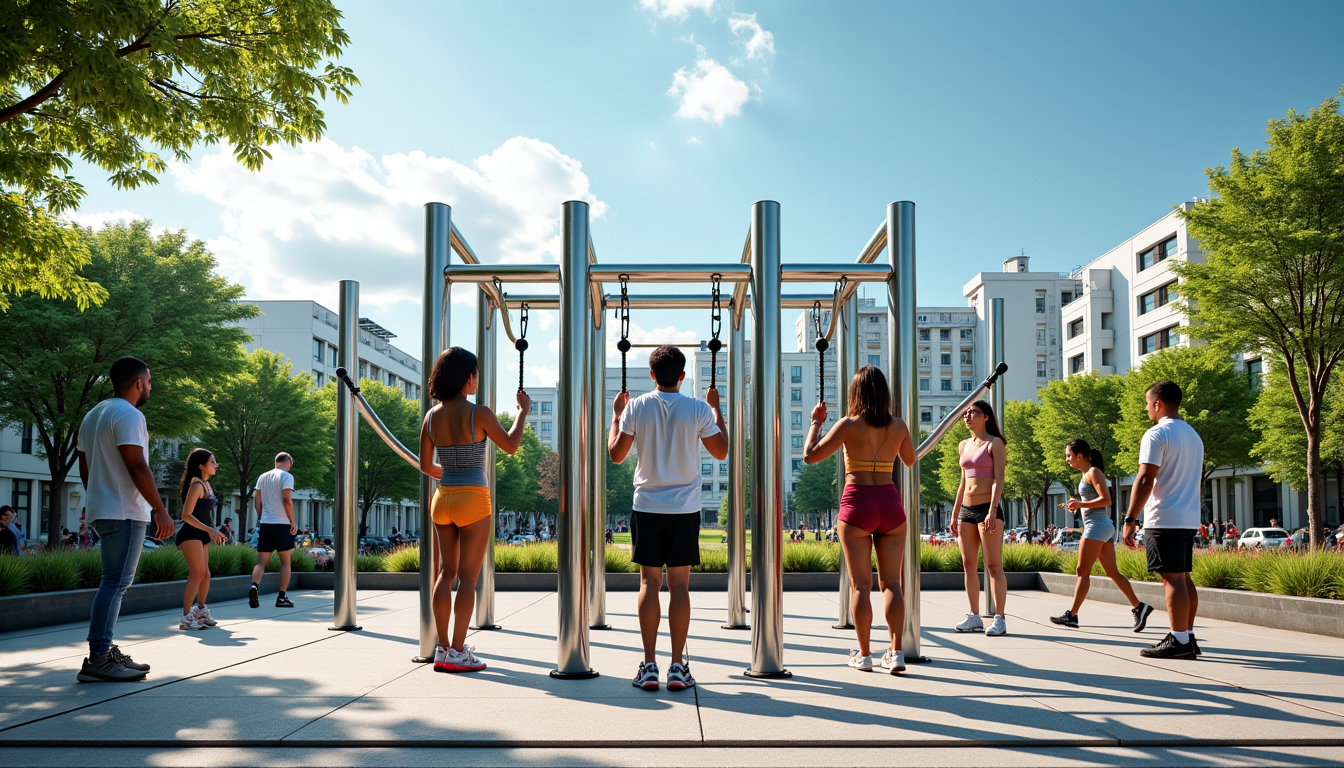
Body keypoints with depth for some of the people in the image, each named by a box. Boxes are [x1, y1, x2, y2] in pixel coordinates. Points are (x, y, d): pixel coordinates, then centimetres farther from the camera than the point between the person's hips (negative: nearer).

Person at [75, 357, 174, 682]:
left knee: (114, 582, 14)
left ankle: (106, 652, 16)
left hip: (100, 511, 10)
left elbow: (84, 468, 21)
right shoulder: (128, 415, -12)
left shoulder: (92, 415, 19)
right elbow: (137, 466, -19)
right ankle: (97, 660, -13)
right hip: (125, 512, -10)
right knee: (115, 583, -11)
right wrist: (160, 509, -17)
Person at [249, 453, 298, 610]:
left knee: (261, 562, 5)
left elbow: (256, 502, 12)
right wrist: (293, 523, -6)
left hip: (265, 524, 5)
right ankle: (282, 597, 6)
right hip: (282, 524, -5)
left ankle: (254, 586, -22)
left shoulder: (262, 477, 13)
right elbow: (287, 501, -13)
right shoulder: (286, 476, -5)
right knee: (285, 562, 7)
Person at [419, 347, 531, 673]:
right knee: (468, 576, 1)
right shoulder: (479, 414, -13)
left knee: (446, 572, 14)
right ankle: (456, 652, 3)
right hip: (473, 499, -5)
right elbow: (511, 446, 0)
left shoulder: (432, 416, 3)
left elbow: (426, 465, 9)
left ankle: (442, 648, 17)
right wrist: (523, 411, 12)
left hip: (443, 498, 6)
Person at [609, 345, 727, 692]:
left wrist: (616, 414, 17)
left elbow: (616, 454, 5)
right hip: (685, 507, 0)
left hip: (647, 507, 0)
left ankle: (648, 667, 5)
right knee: (679, 584, 4)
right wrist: (716, 408, 16)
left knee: (649, 582, 5)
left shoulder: (636, 407, -3)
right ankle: (678, 668, 5)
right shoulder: (698, 409, -4)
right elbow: (721, 452, 7)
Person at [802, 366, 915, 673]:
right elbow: (909, 460, 20)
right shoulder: (899, 427, 3)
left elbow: (810, 455, -8)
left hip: (857, 503, -3)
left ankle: (864, 654, 7)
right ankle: (896, 652, 4)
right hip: (890, 503, 3)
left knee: (860, 584, 4)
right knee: (891, 582, 8)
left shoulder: (848, 425, -8)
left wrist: (815, 423, 5)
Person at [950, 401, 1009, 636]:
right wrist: (955, 514, 17)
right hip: (966, 509, 7)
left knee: (993, 565, -7)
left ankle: (999, 619, -5)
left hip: (987, 508, -7)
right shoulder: (964, 445, 16)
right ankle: (974, 617, 14)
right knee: (968, 565, 7)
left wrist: (992, 512, -21)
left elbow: (998, 479, -11)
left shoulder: (994, 443, -3)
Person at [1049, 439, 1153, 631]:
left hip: (1097, 526, -10)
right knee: (1112, 572, 7)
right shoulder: (1087, 474, 18)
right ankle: (1138, 607, 3)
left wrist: (1080, 504, -20)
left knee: (1082, 571, -6)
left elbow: (1106, 500, -18)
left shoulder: (1093, 472, -9)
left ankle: (1072, 615, -4)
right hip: (1103, 527, 10)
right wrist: (1076, 505, 12)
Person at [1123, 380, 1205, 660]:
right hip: (1189, 519, 9)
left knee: (1172, 578, -8)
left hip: (1164, 521, -9)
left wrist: (1130, 518, -16)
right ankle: (1188, 637, 14)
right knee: (1184, 578, 12)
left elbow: (1145, 480, -18)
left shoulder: (1157, 434, -11)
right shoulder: (1194, 435, 19)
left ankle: (1179, 641, -8)